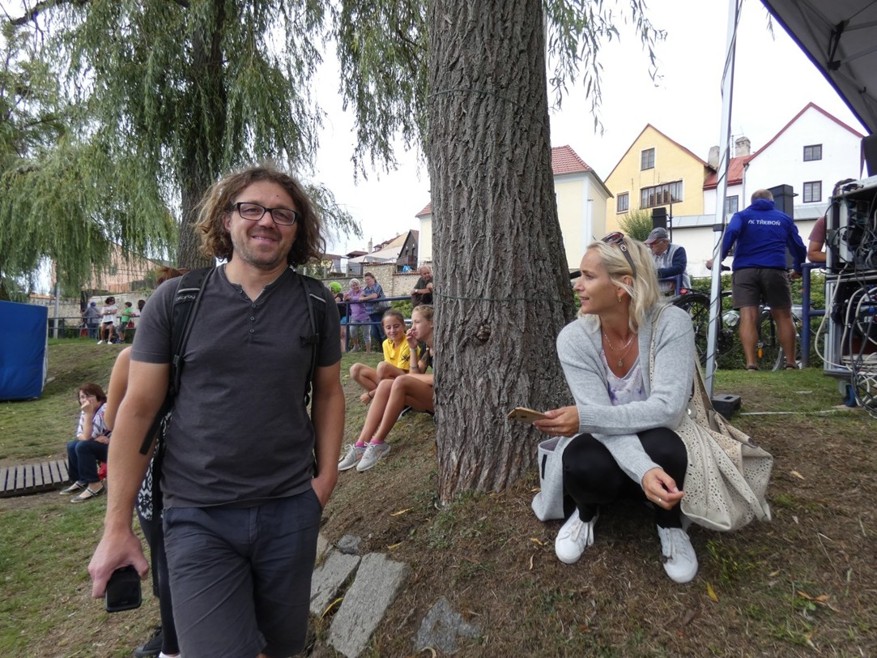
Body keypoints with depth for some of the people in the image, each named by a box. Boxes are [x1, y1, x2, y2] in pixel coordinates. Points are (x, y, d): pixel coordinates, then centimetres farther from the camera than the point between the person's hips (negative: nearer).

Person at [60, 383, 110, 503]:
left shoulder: (105, 409, -22)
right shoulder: (86, 410, 6)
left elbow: (87, 437, -24)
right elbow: (80, 435, 2)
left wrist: (88, 414, -27)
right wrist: (96, 438, -17)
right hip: (101, 445, 10)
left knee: (83, 446, -23)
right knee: (72, 446, 3)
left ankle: (94, 485, -15)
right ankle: (81, 481, 14)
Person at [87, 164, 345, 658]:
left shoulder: (317, 304, -1)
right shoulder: (176, 299, -5)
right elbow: (139, 408, -2)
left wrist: (327, 474, 1)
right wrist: (117, 525, -1)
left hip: (290, 509, 2)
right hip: (197, 515, -1)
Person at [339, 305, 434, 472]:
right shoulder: (426, 347, 14)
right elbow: (416, 375, 7)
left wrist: (409, 377, -9)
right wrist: (413, 349, 1)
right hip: (429, 397, 8)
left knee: (401, 382, -31)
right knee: (385, 385, -15)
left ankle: (378, 444, -23)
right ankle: (361, 445, -24)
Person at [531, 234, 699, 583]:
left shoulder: (671, 323, -22)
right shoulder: (574, 338, -18)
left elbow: (668, 408, -30)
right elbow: (602, 421, -23)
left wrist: (584, 417, -38)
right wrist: (644, 471, -42)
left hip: (658, 447, 0)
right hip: (608, 448, 1)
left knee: (662, 447, -36)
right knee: (582, 464, -34)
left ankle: (669, 523, -1)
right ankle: (587, 511, 5)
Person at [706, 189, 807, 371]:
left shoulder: (742, 216, 14)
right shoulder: (784, 218, 20)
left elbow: (731, 233, -8)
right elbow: (798, 246, 21)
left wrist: (718, 258, -10)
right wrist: (798, 268, 36)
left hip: (745, 271, -1)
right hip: (774, 270, 1)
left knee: (748, 317, -7)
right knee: (783, 316, 10)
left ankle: (751, 364, -14)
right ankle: (790, 363, 12)